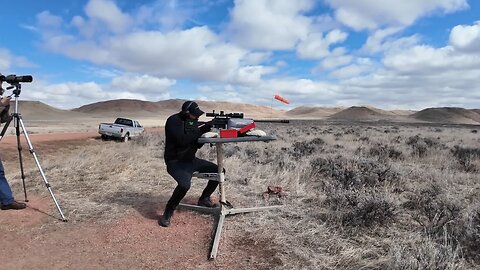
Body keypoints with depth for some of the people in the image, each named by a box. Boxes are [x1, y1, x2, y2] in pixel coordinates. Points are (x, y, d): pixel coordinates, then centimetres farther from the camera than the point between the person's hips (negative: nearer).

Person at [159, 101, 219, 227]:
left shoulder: (191, 122, 7)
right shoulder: (174, 121, -16)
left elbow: (197, 144, 5)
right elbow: (182, 140, -30)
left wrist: (205, 129, -12)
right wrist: (202, 129, -27)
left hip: (190, 160, 8)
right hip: (175, 162, -8)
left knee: (218, 170, 1)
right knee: (185, 184, -36)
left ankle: (204, 199, 18)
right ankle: (167, 213, -13)